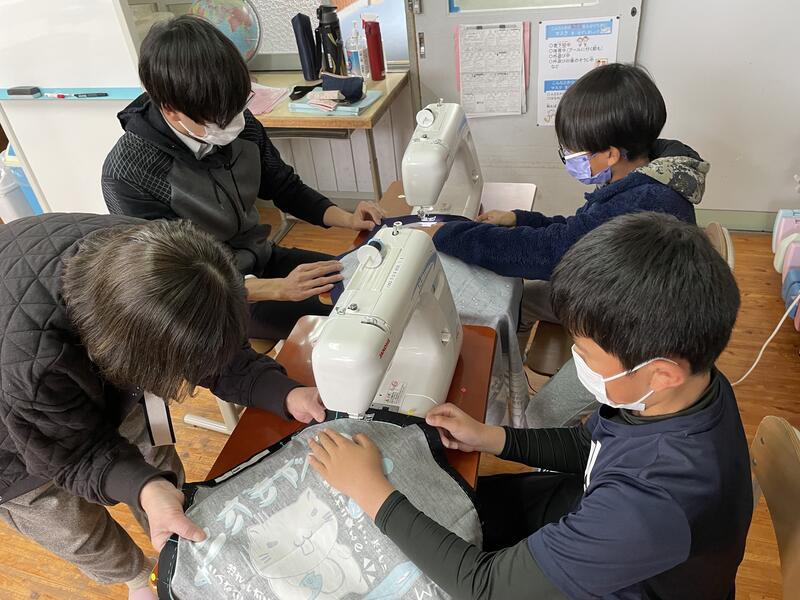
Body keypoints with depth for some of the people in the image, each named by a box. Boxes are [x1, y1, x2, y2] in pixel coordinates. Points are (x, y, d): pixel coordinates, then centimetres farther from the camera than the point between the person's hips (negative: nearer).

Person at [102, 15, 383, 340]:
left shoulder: (240, 125, -12)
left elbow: (285, 187, 4)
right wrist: (277, 289, -33)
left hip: (263, 259, 6)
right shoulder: (127, 175, -27)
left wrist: (346, 219, -13)